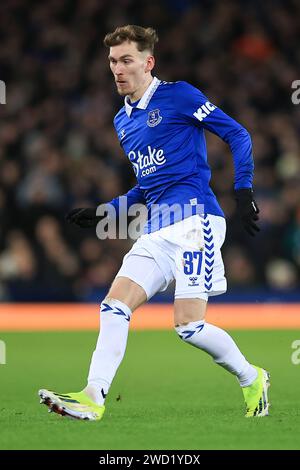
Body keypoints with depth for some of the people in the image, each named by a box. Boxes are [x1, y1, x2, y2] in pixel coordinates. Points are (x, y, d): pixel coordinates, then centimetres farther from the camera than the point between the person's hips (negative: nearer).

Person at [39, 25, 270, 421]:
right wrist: (102, 213, 22)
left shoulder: (177, 95, -3)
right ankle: (93, 396, -13)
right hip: (156, 230, 8)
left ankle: (253, 380, 9)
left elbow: (237, 135, -2)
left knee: (188, 324, -13)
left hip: (194, 217, -8)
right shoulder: (123, 121, 20)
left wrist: (243, 191, -10)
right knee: (114, 305, -8)